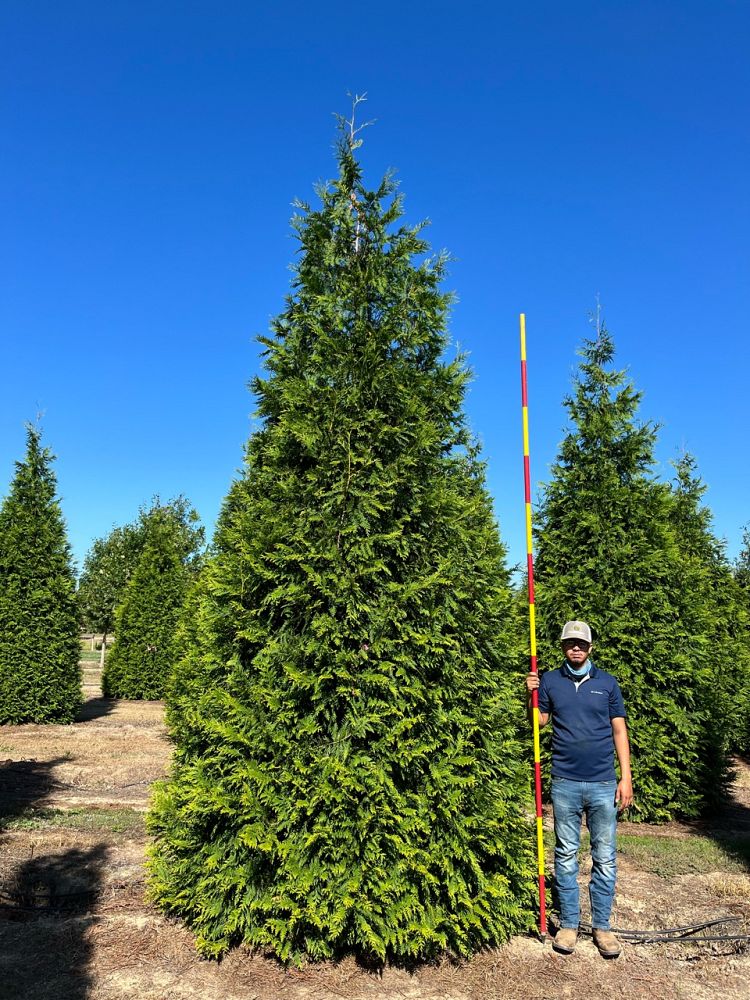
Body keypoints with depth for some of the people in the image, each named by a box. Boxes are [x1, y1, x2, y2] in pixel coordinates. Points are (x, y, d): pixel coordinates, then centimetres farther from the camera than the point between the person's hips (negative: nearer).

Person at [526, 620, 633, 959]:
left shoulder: (607, 682, 4)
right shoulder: (549, 681, 3)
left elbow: (619, 731, 5)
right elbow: (539, 722, 8)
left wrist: (626, 777, 0)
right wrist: (530, 696, -9)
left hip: (603, 784, 0)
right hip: (565, 783, 0)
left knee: (605, 858, 7)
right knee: (566, 856, 9)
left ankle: (602, 925, 21)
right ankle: (569, 924, 21)